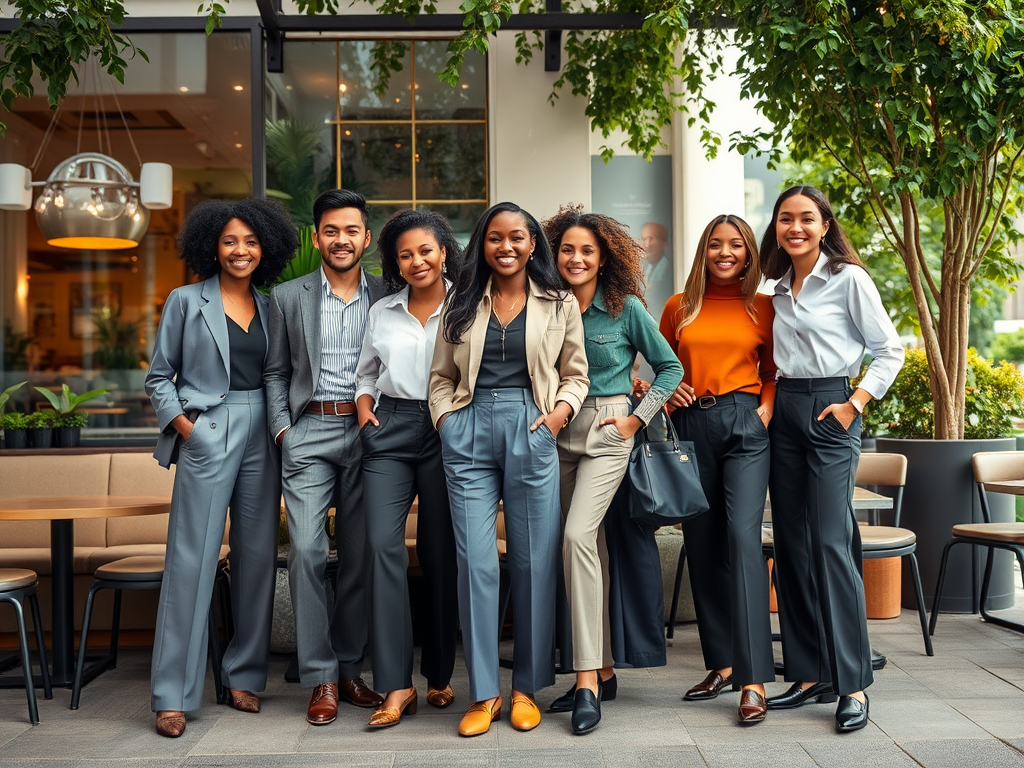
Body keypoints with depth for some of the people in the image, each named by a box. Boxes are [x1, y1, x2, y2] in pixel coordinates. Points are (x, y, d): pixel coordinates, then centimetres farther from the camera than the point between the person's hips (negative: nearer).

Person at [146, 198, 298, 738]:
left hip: (261, 438, 4)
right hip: (207, 437, -4)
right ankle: (173, 695, 1)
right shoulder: (186, 301, 3)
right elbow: (159, 375, 4)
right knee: (192, 558, -5)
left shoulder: (270, 307, 12)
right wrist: (182, 423, -8)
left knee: (257, 555, 6)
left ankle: (244, 677, 18)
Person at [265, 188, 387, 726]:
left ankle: (349, 668, 17)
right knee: (306, 551, -8)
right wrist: (282, 430, -1)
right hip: (308, 434, 0)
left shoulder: (388, 296, 8)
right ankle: (321, 678, 1)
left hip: (368, 433, 1)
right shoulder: (288, 297, 9)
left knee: (360, 556, 4)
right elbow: (275, 372, 10)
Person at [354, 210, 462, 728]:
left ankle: (439, 675, 18)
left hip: (446, 432, -2)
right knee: (383, 542, -12)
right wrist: (364, 408, 6)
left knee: (440, 552, 2)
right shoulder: (381, 313, 16)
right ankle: (397, 686, -9)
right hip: (390, 431, 2)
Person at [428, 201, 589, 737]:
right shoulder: (462, 304, 12)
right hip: (468, 433, 1)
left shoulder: (559, 304, 9)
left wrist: (561, 410, -6)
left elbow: (575, 374, 11)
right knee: (475, 562, -4)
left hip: (531, 432, -1)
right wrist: (446, 420, -1)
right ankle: (484, 692, 7)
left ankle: (527, 687, 17)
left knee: (533, 562, 3)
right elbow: (441, 377, 15)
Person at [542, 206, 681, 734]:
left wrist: (637, 419, -4)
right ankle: (603, 670, 20)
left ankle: (587, 679, -17)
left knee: (578, 536, -21)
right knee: (588, 548, 9)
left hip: (607, 433, -5)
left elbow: (670, 367, 4)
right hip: (558, 434, 5)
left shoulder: (626, 308, -4)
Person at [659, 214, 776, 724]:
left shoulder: (763, 308, 8)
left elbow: (773, 371, 13)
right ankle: (722, 662, 19)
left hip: (744, 423, -3)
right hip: (691, 425, 3)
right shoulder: (679, 308, 12)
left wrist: (766, 410, -3)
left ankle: (754, 679, -15)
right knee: (702, 543, 6)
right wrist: (667, 392, 1)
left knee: (743, 535, -16)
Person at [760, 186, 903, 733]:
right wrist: (770, 403, 9)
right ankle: (809, 673, 13)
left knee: (830, 543, -13)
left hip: (830, 412, -6)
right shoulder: (779, 289, 14)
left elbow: (889, 350, -4)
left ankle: (852, 683, -7)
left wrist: (854, 404, -12)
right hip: (784, 412, 7)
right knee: (792, 547, 5)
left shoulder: (848, 278, -3)